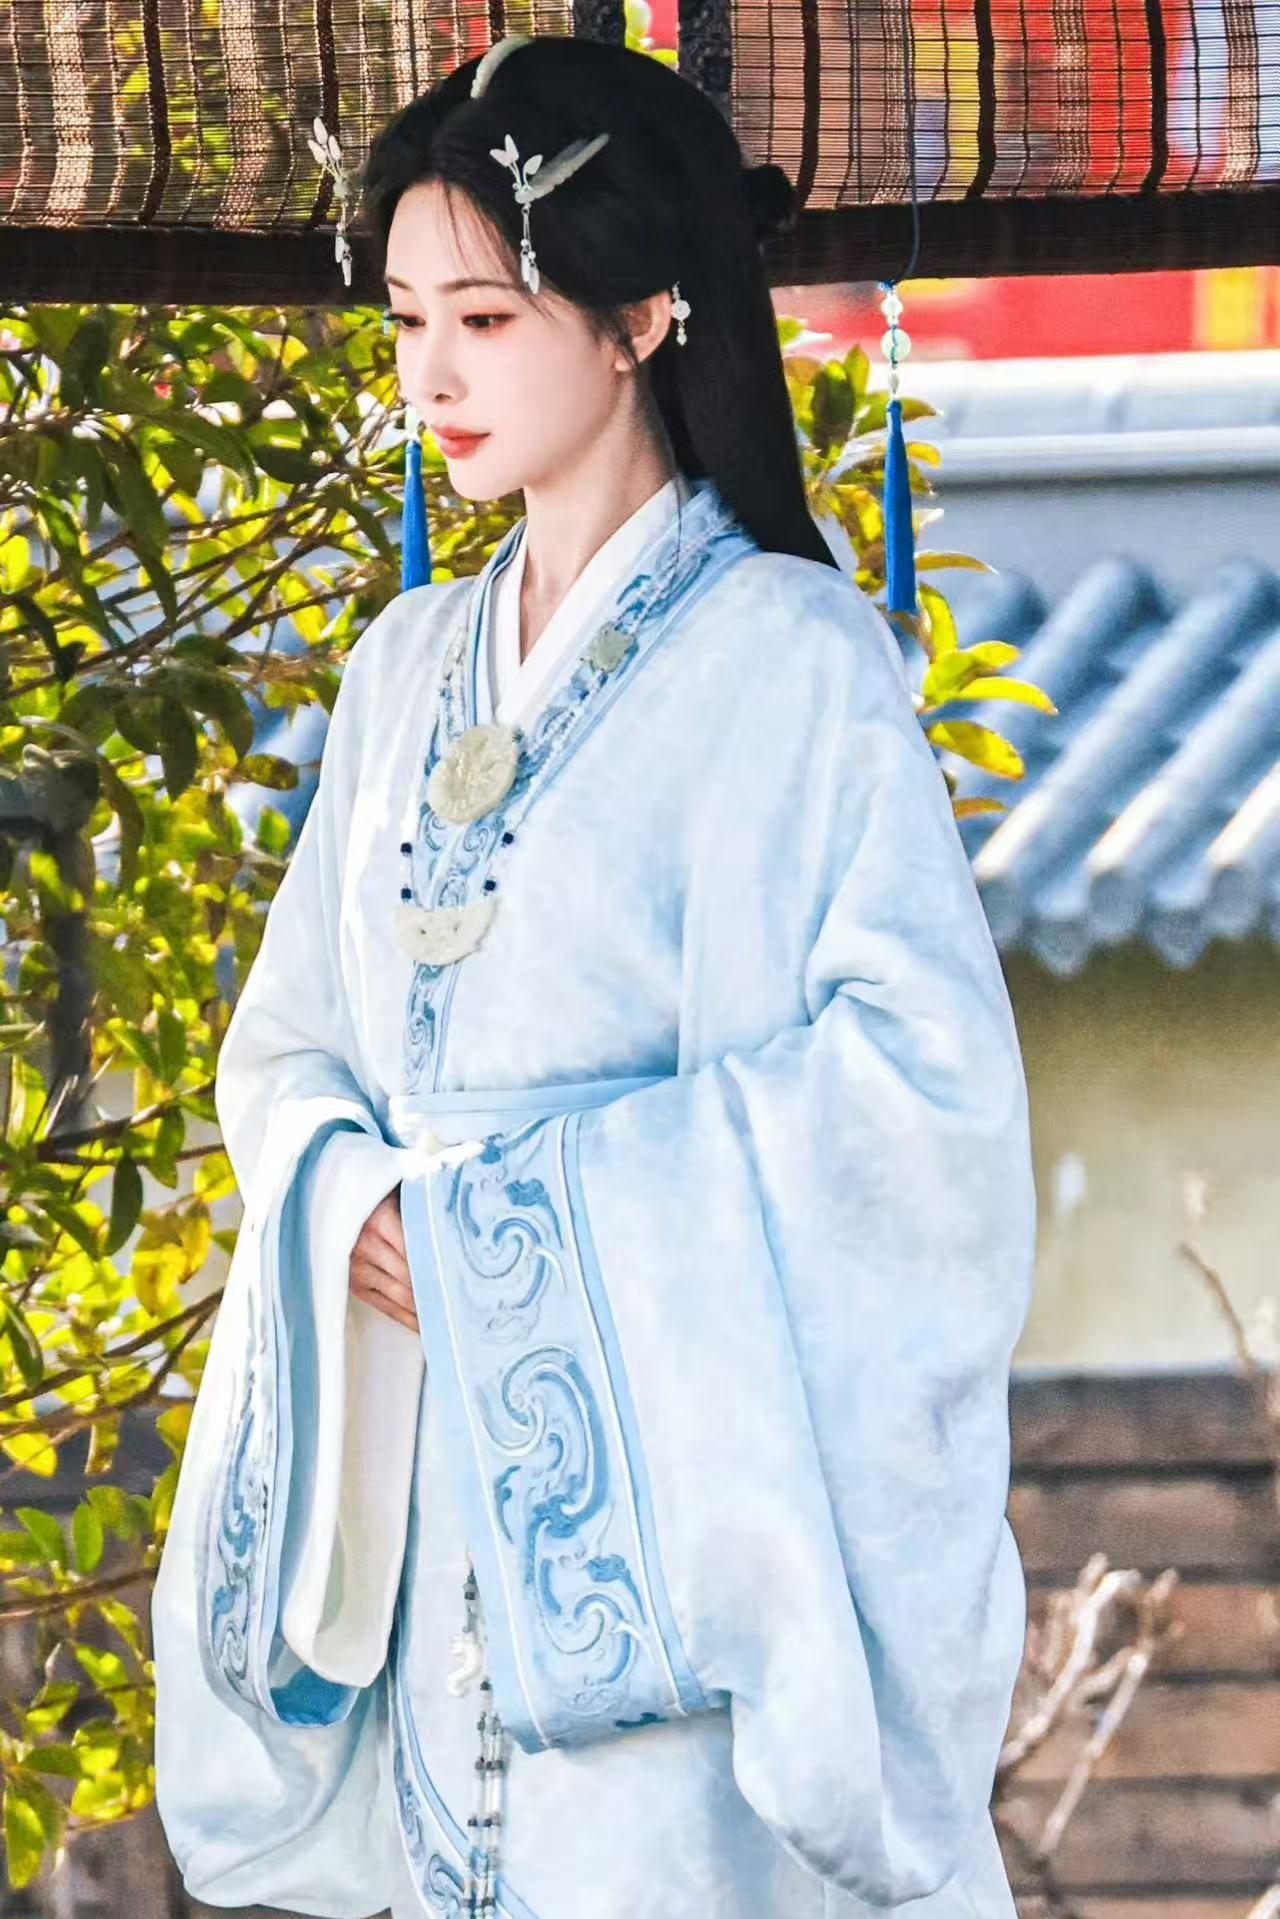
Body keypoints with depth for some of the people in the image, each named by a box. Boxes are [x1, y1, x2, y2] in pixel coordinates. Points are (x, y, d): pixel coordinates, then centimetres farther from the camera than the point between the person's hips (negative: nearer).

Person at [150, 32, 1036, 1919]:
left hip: (674, 1451, -6)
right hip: (442, 1468, 6)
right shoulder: (411, 669, 14)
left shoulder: (785, 656, -6)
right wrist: (343, 1196, -5)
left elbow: (919, 1067, -14)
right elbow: (292, 1037, 17)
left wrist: (531, 1205, -14)